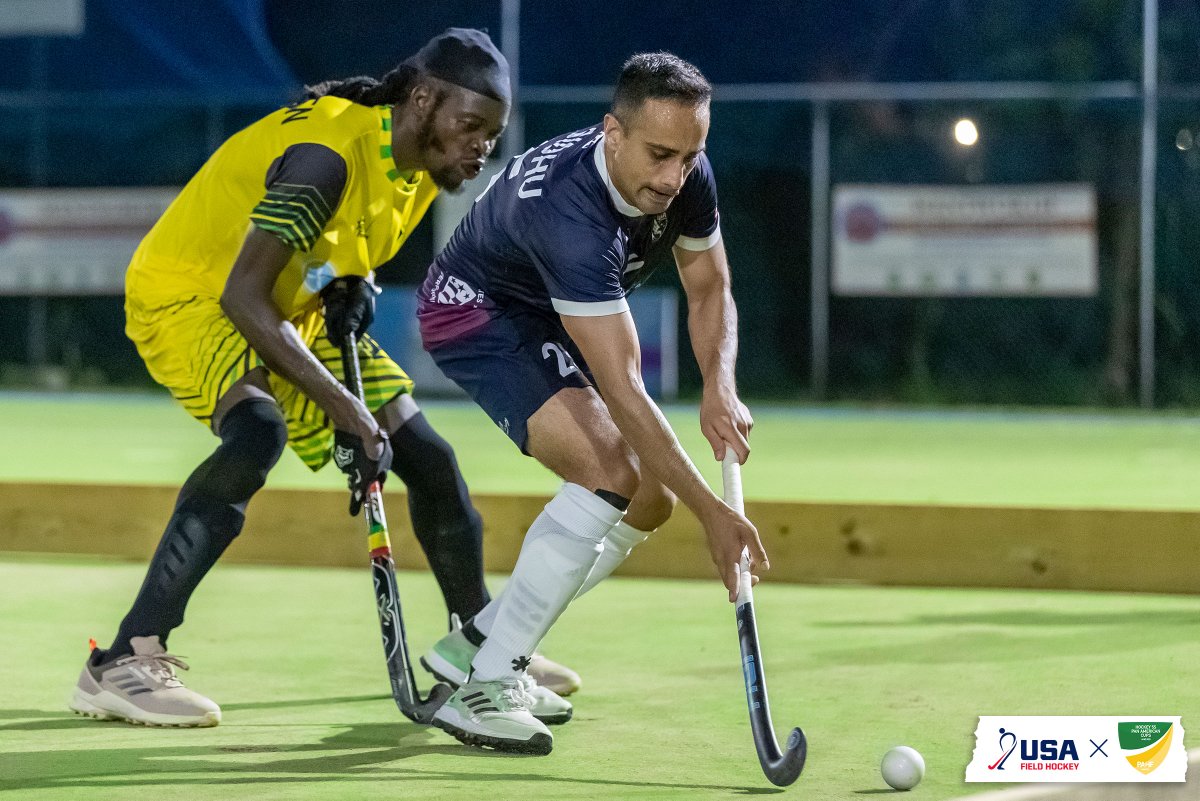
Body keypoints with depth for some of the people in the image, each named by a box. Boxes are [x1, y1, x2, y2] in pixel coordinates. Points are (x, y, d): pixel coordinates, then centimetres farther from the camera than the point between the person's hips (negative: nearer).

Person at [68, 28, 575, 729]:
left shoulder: (423, 163, -4)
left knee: (428, 458, 7)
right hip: (189, 295, -9)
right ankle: (122, 663, -35)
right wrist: (346, 410, -37)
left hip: (298, 311, 9)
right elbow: (243, 298, -36)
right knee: (259, 434, -36)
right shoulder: (331, 152, -32)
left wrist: (352, 285, -5)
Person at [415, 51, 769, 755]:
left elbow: (710, 289, 2)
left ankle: (477, 642, 14)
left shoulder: (688, 177, -17)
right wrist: (713, 512, -43)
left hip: (552, 322, 9)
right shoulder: (570, 213, -40)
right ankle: (484, 690, -23)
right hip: (475, 309, -9)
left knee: (652, 498, 3)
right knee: (610, 471, -27)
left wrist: (720, 390, -19)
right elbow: (622, 389, -42)